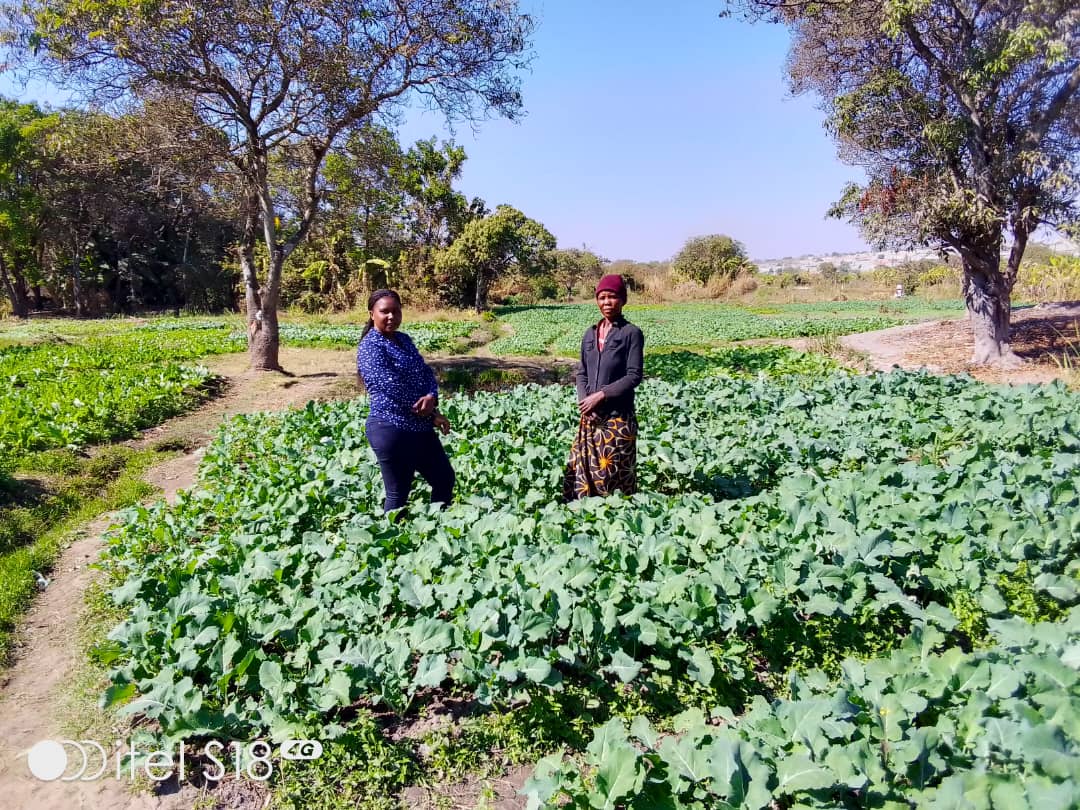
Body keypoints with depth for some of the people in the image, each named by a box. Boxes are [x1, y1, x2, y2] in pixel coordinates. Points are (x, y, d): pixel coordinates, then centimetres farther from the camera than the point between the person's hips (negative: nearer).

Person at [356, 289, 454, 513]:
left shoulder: (404, 339, 13)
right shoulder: (370, 346, -13)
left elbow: (426, 372, 9)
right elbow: (392, 387, -20)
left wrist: (431, 398, -15)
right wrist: (432, 414, -14)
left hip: (420, 427, 9)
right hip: (392, 429, -9)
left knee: (445, 478, 18)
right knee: (398, 494, 2)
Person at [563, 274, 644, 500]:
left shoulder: (631, 333, -5)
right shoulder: (590, 333, 11)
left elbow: (634, 376, -11)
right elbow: (582, 372, 12)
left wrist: (601, 395, -15)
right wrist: (583, 400, -6)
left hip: (618, 416, -5)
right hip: (590, 416, 5)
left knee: (616, 474, 1)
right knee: (581, 467, 7)